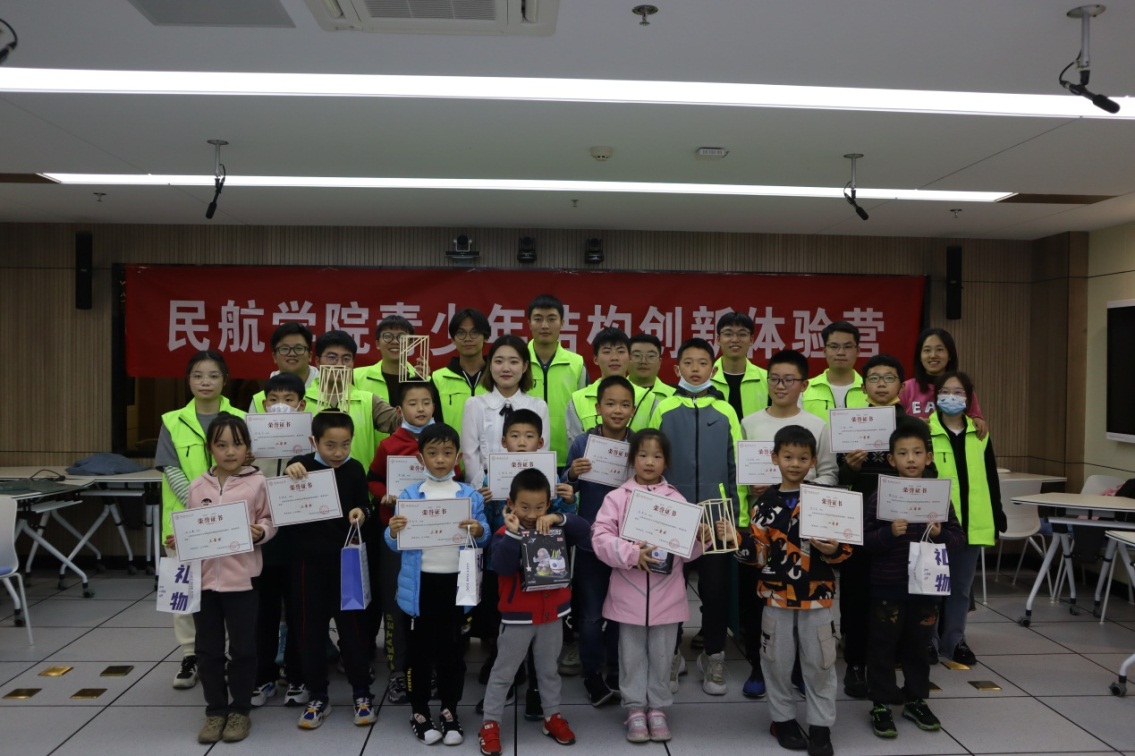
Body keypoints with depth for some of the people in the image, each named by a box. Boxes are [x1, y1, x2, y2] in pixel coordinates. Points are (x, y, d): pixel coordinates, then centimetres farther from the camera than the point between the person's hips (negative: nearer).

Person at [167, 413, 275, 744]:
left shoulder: (257, 482, -6)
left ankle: (240, 710, 23)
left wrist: (260, 532, -21)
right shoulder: (197, 486, 4)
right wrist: (177, 541, -7)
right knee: (208, 648, 13)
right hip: (203, 577, 3)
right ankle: (216, 710, 27)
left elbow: (269, 520, -1)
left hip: (240, 577, -3)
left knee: (242, 647, 7)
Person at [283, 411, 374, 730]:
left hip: (344, 558, 0)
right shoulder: (301, 466, -6)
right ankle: (317, 696, 22)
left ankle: (362, 693, 20)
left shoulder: (354, 469, -3)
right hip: (308, 558, 0)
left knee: (351, 624, 7)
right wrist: (288, 475, -32)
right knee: (311, 627, 9)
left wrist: (361, 513, -16)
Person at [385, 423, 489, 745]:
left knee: (451, 647, 12)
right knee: (419, 648, 11)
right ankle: (419, 711, 28)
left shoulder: (470, 496, 0)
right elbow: (395, 544, -1)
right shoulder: (409, 496, -1)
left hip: (455, 582, 1)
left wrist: (478, 532, -21)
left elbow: (485, 535, 1)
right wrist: (393, 531, -23)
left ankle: (450, 711, 28)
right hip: (420, 583, 0)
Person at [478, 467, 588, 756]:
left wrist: (559, 519, -24)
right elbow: (502, 567, -27)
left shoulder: (555, 529, -2)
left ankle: (553, 716, 34)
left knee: (549, 669, 19)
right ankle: (490, 723, 18)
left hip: (551, 614, 4)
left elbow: (585, 532, -12)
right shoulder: (504, 534, -13)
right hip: (517, 616, -3)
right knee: (503, 672, 8)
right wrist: (513, 532, -33)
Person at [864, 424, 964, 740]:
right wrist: (889, 533, -26)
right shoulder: (879, 497, -10)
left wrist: (940, 534, -17)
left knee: (918, 646, 17)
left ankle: (916, 700, 33)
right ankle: (881, 705, 19)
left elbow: (959, 537, 3)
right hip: (887, 588, -3)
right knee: (883, 648, 7)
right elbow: (864, 540, -10)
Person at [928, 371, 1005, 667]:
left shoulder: (980, 435, 8)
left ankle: (954, 640, 25)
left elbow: (991, 479, 11)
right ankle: (926, 641, 18)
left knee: (961, 585, 13)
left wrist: (997, 517, 9)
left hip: (972, 523, 4)